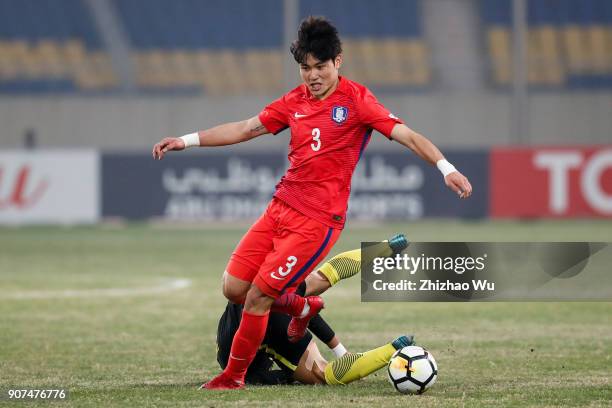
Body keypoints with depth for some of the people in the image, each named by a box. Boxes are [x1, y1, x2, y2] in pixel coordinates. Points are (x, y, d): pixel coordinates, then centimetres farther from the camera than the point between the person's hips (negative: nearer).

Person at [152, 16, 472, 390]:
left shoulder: (356, 100, -8)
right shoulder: (296, 101, 10)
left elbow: (406, 135, -15)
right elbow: (246, 129, 19)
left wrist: (445, 167, -30)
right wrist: (186, 141, 16)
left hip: (318, 220, -7)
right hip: (281, 206, 7)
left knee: (257, 297, -9)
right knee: (233, 288, 3)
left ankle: (234, 377, 11)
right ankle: (303, 307, 30)